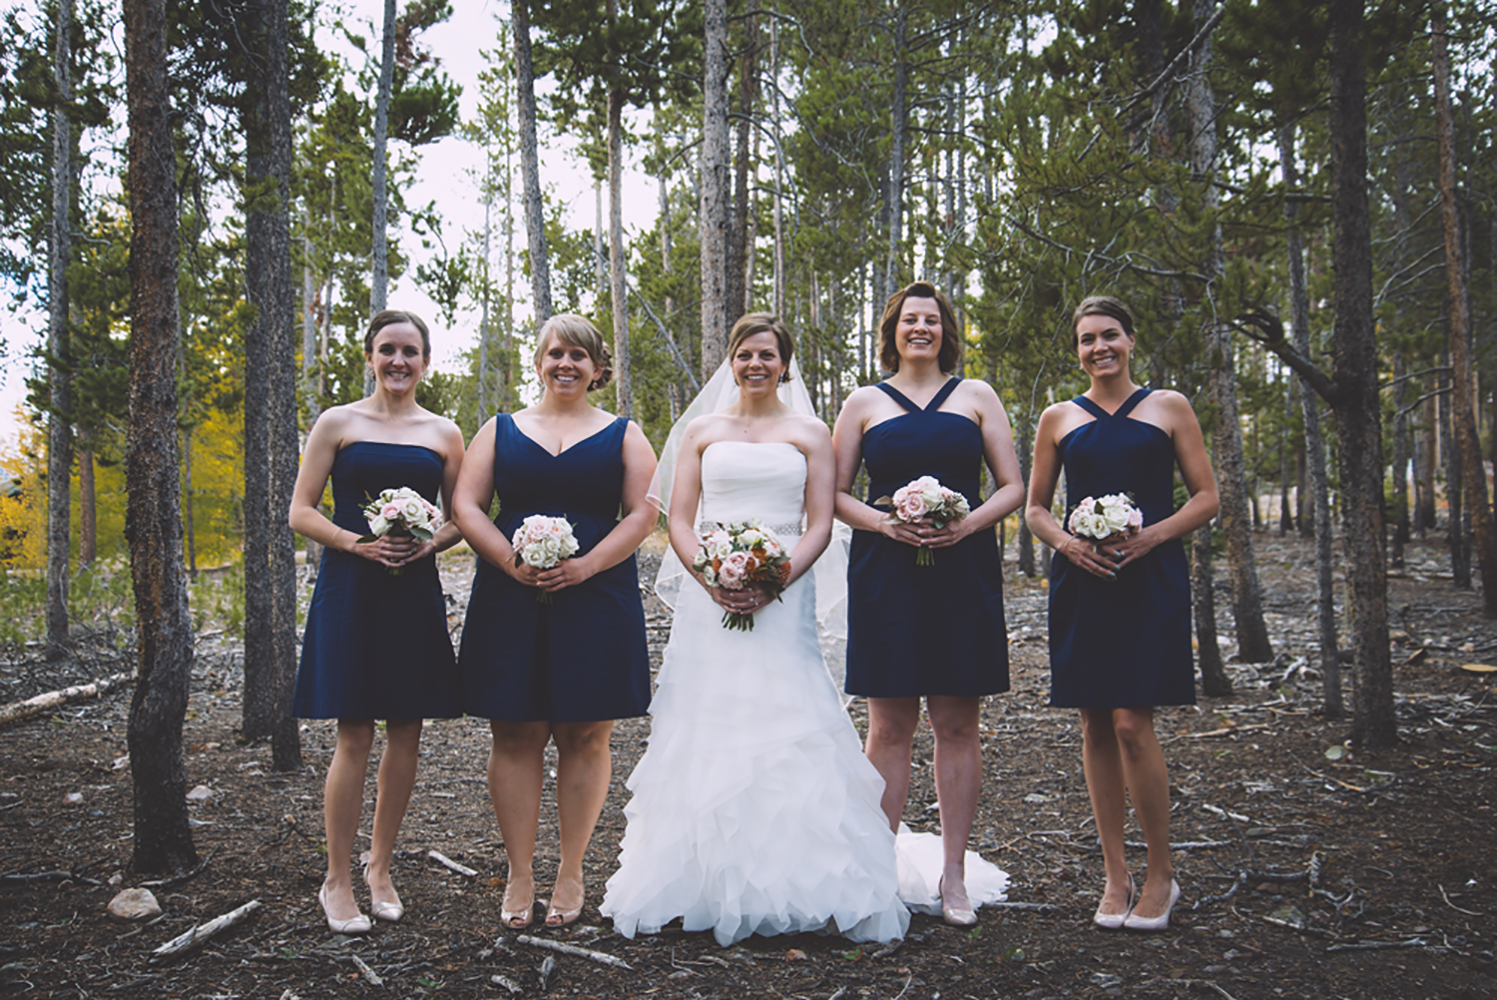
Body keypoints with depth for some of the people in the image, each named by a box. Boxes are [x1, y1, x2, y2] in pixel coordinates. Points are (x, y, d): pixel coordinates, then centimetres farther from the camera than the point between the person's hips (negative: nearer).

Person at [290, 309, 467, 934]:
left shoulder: (444, 434, 10)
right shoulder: (337, 423, 4)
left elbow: (460, 517, 14)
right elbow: (301, 512, 1)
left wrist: (431, 542, -7)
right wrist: (357, 542, -15)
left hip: (416, 594, 3)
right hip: (350, 591, -3)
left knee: (406, 733, 5)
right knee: (354, 736, -4)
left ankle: (379, 868, 22)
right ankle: (336, 882, 9)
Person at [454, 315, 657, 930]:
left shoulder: (623, 435, 11)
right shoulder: (500, 431, 14)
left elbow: (642, 515, 1)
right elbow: (466, 506, 4)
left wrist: (583, 567, -13)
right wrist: (513, 562, -12)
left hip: (595, 599, -1)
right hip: (509, 600, 1)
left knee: (584, 736, 2)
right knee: (515, 736, 1)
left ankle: (571, 873, 13)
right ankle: (519, 875, 10)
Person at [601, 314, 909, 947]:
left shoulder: (809, 433, 10)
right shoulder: (701, 430, 13)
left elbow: (820, 524, 3)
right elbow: (678, 520, 8)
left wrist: (775, 581, -13)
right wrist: (712, 578, -10)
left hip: (782, 599, -1)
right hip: (708, 600, 1)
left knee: (785, 736, -6)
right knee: (705, 734, -1)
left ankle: (792, 886, -1)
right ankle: (703, 885, 5)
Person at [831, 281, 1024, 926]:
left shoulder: (976, 396, 12)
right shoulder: (864, 404, 11)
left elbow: (1013, 487, 8)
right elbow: (834, 494, 8)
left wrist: (968, 523, -10)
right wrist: (883, 522, -10)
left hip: (963, 570, 1)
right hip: (885, 574, 0)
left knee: (957, 725, 3)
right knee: (889, 727, 0)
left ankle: (953, 875, 12)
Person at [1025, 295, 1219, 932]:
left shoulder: (1167, 407, 7)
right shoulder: (1058, 419, 12)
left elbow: (1207, 497, 5)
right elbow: (1035, 507, 15)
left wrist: (1149, 536, -11)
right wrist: (1067, 542, -6)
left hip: (1149, 580, -2)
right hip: (1082, 582, 3)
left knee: (1132, 724, -10)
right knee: (1095, 728, 3)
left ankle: (1161, 874, 7)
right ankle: (1116, 877, 14)